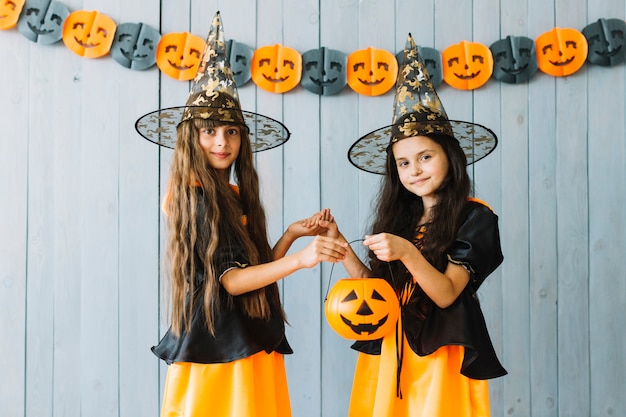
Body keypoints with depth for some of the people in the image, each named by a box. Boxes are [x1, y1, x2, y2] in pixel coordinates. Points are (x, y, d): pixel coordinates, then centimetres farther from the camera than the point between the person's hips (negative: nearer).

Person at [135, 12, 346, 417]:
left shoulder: (236, 197, 10)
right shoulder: (195, 197, -12)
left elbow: (254, 269, 8)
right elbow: (230, 278, -19)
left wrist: (292, 234, 1)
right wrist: (300, 259, -30)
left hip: (251, 349, 7)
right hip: (214, 351, -7)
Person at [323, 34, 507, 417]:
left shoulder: (475, 217, -6)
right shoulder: (400, 218, 8)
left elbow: (447, 294, -15)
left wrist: (407, 253, -30)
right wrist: (340, 244, -2)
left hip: (440, 359, -4)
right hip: (388, 356, 5)